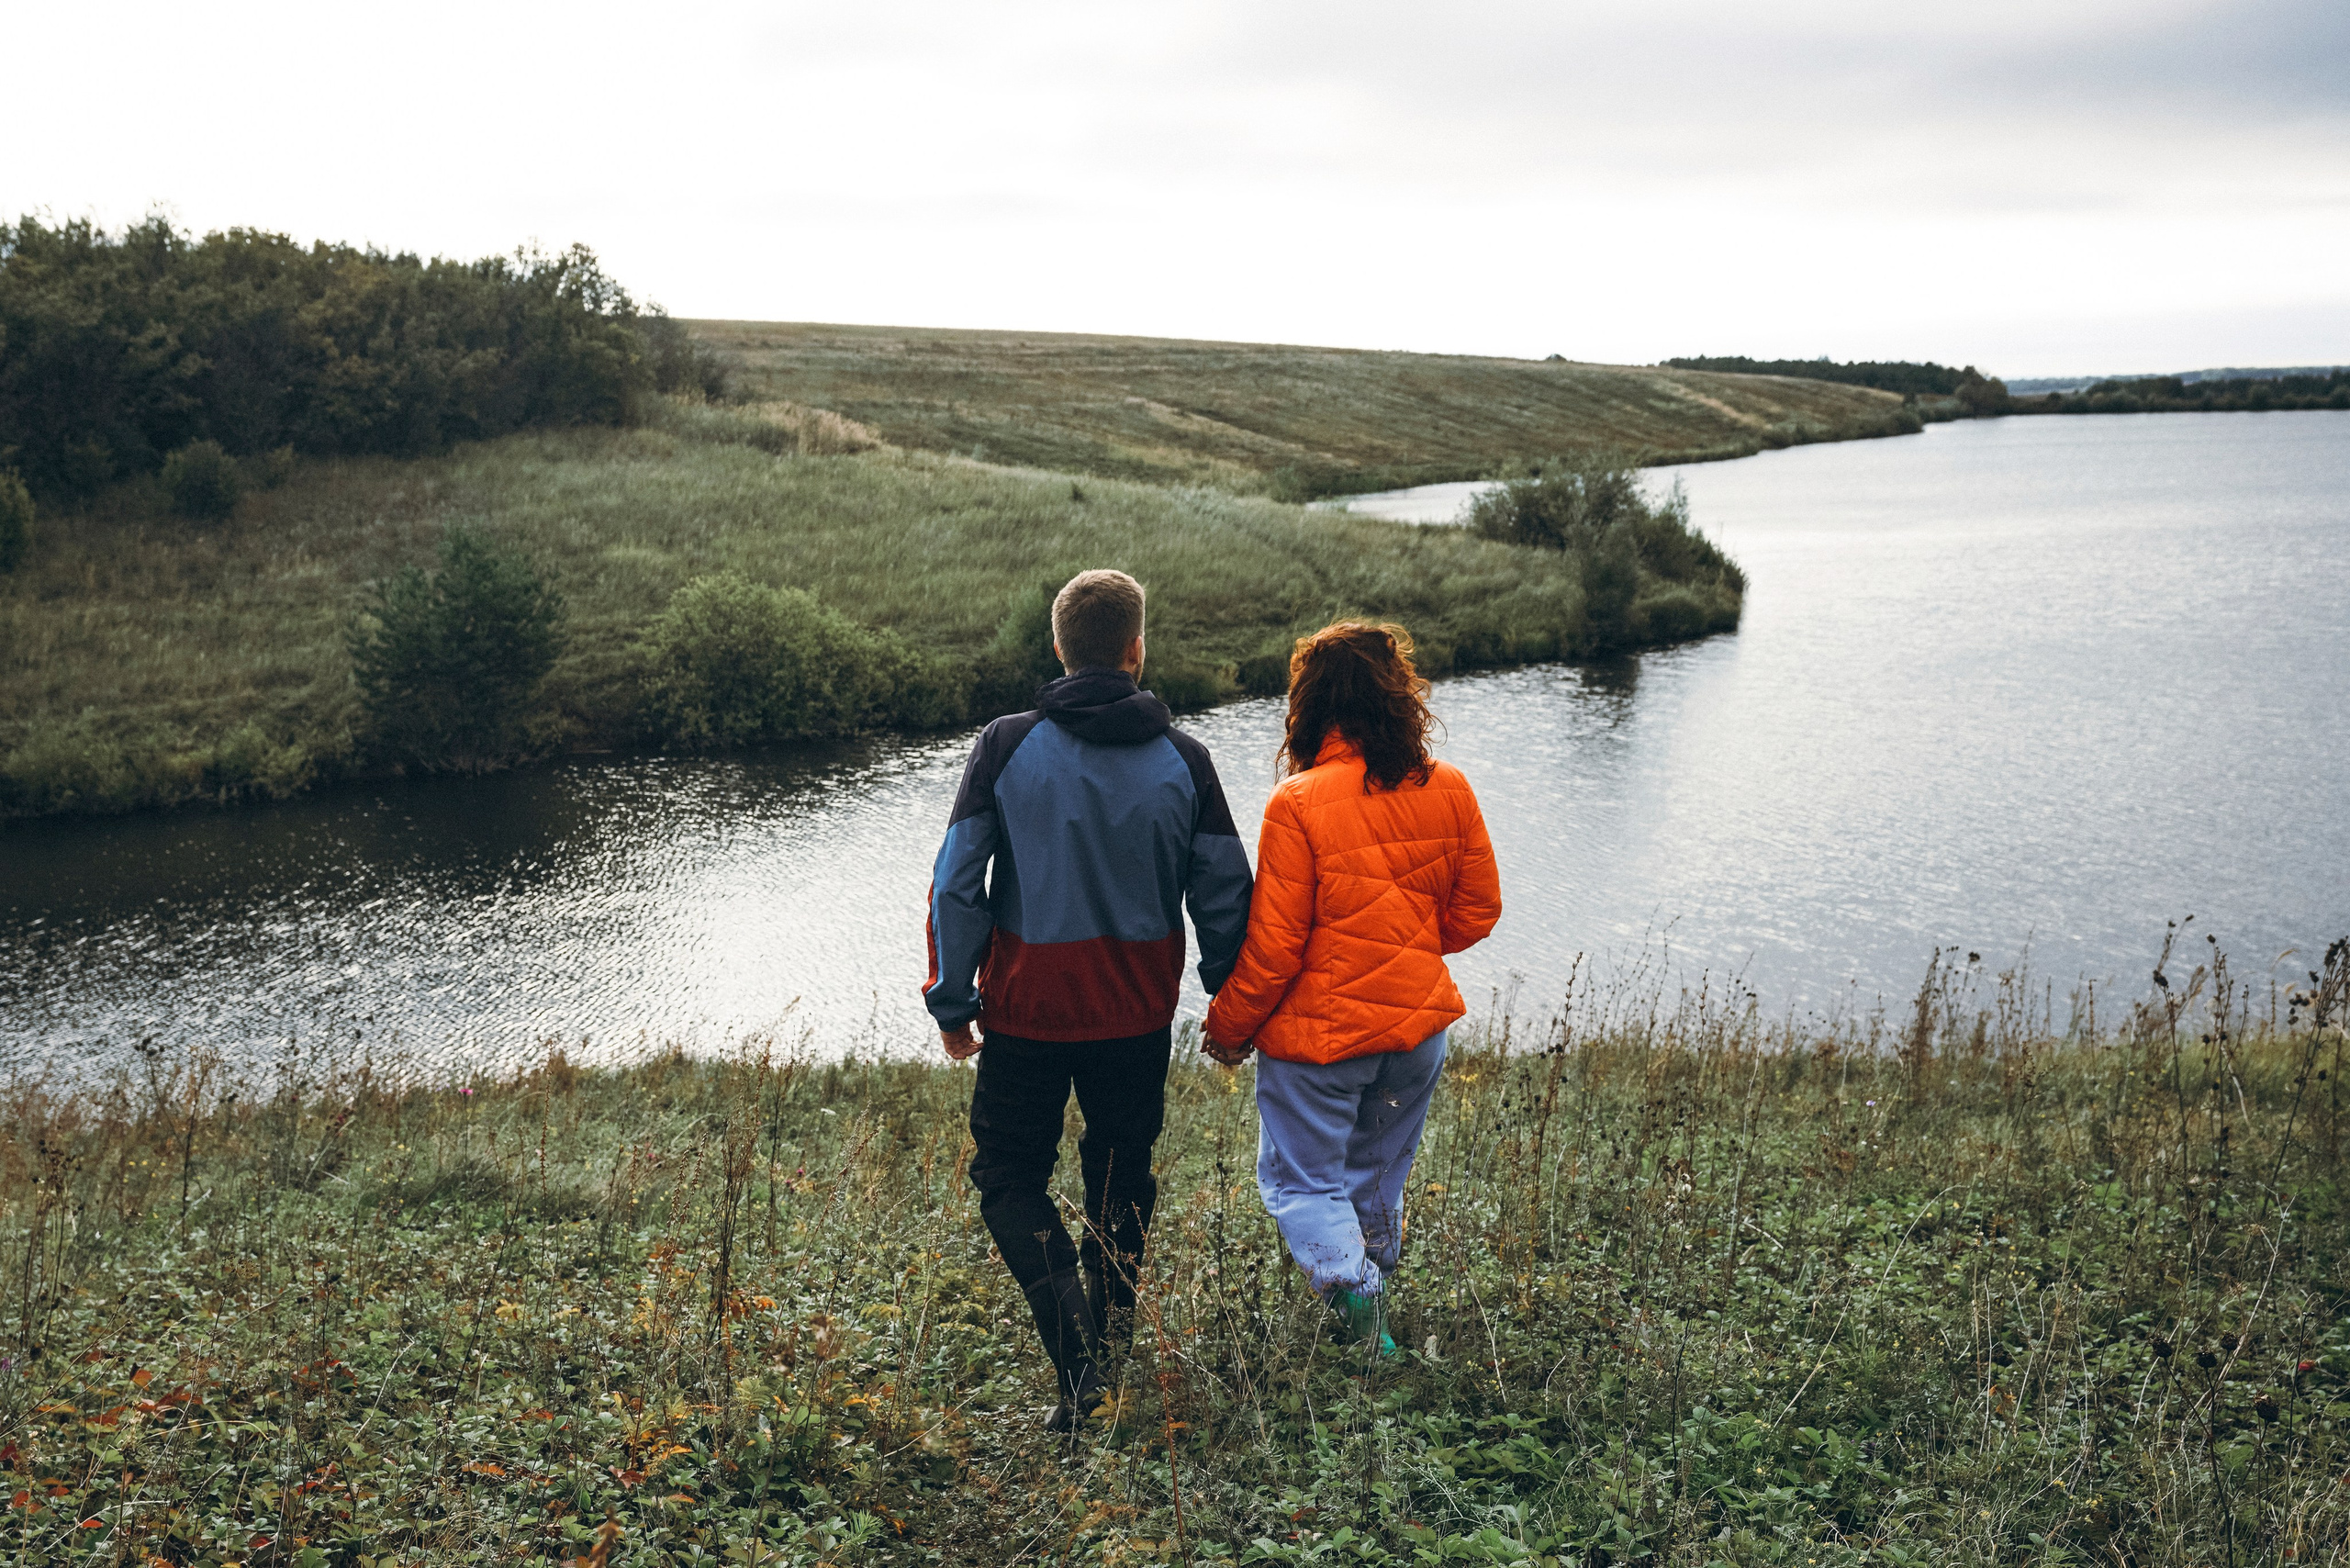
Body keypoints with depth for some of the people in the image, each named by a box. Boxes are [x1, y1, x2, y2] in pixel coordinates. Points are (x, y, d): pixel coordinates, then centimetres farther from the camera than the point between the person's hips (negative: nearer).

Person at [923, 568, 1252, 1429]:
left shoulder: (1007, 746, -9)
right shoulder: (1183, 760, -5)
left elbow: (956, 885, -9)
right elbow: (1225, 894, -1)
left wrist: (953, 999, 0)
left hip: (1027, 1007, -2)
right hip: (1137, 1012, 2)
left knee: (1009, 1176, 10)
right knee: (1121, 1170, 22)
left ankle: (1080, 1363, -6)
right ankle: (1113, 1319, 35)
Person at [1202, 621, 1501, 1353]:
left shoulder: (1299, 803, -19)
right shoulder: (1447, 789, -4)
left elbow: (1274, 944, -15)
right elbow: (1477, 912, 6)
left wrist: (1227, 1028, 0)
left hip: (1319, 1032, -5)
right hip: (1419, 1020, 5)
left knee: (1303, 1179, 9)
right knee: (1380, 1179, 22)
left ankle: (1348, 1284, -13)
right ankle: (1373, 1284, 32)